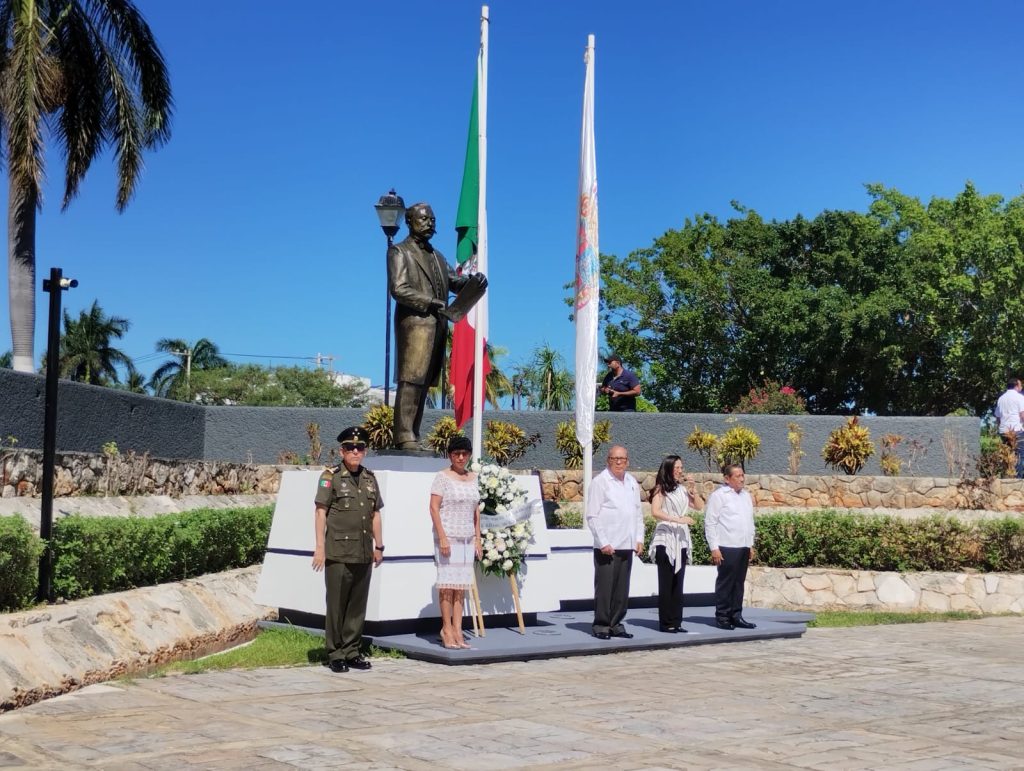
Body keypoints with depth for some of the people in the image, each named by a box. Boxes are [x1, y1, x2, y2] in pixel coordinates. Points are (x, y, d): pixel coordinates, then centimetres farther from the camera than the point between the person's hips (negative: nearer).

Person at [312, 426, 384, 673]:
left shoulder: (370, 478, 14)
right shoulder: (330, 477, -2)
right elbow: (320, 513, -6)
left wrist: (378, 546, 15)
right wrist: (320, 547, -11)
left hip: (364, 553, 5)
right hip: (338, 553, -5)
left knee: (358, 605, 8)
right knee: (336, 605, 0)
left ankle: (351, 652, 17)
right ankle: (335, 655, 8)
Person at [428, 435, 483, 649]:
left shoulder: (473, 478, 13)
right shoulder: (443, 477, -4)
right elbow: (434, 508, -9)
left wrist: (477, 539, 11)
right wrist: (442, 537, -16)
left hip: (467, 538, 6)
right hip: (448, 536, -5)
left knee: (462, 583, 4)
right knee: (448, 582, -5)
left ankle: (457, 630, 6)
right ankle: (447, 629, 1)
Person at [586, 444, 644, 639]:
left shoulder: (632, 482, 13)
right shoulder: (600, 481, -6)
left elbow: (638, 513, 18)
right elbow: (592, 516, -9)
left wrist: (639, 539, 9)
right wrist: (603, 542, -13)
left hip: (627, 545, 6)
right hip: (607, 546, -6)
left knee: (622, 588, 10)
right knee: (604, 587, -2)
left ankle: (616, 624, 19)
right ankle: (601, 625, 6)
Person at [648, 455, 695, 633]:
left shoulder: (682, 489, 14)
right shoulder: (661, 489, -4)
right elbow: (655, 512, -17)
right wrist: (678, 519, -23)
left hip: (681, 540, 6)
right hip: (666, 540, -6)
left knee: (678, 583, 6)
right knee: (666, 583, -2)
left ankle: (676, 621, 10)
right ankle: (666, 622, 1)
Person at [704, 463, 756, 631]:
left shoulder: (746, 496, 15)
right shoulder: (719, 496, -7)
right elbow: (710, 523, -9)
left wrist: (751, 544, 16)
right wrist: (714, 548, -13)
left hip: (743, 547, 7)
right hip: (727, 547, -7)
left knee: (739, 582, 9)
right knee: (726, 582, -3)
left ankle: (736, 615, 16)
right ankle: (722, 617, 4)